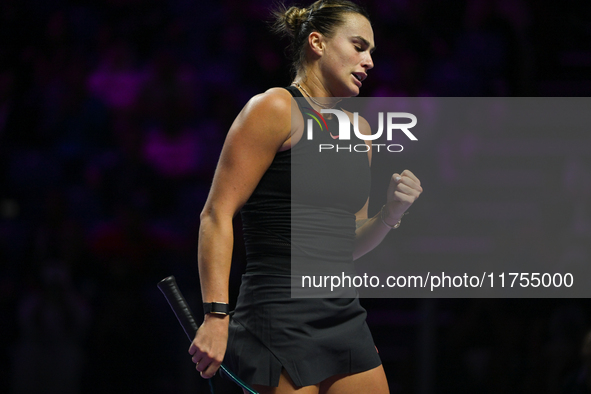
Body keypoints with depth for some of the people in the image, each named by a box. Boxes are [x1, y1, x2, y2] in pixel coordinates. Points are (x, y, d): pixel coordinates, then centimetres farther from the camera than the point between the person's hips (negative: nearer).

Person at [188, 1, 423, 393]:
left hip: (345, 319, 8)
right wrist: (216, 316, -21)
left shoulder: (359, 131, 18)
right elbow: (217, 214, -12)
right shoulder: (276, 108, -5)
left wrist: (390, 213, 3)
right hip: (281, 323, -8)